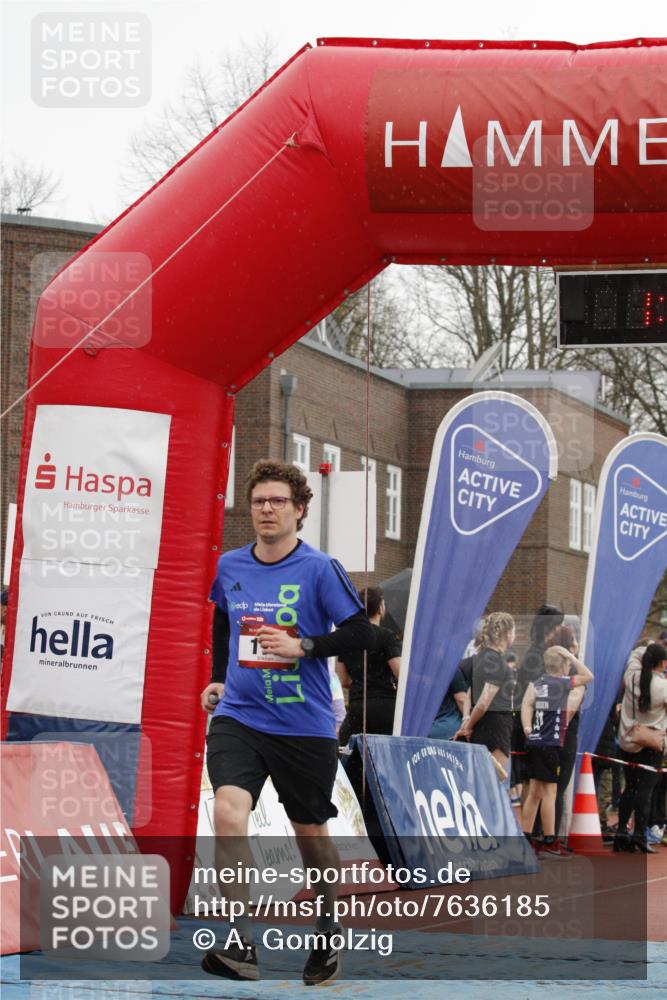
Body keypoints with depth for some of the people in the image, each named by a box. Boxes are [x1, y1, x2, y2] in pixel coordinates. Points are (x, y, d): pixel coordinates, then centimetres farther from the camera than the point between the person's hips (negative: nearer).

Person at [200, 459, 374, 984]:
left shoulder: (319, 569, -7)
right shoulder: (229, 567, 6)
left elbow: (362, 633, -9)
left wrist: (303, 646, -20)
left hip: (304, 725, -2)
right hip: (238, 716, 2)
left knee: (311, 833, 10)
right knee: (228, 812, -21)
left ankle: (329, 934, 36)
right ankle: (242, 945, -21)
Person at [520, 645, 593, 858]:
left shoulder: (535, 683, 10)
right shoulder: (563, 683, -5)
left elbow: (526, 704, -6)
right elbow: (589, 676, 7)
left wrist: (527, 728, -13)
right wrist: (571, 656, 6)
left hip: (533, 742, 7)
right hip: (551, 744, -7)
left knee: (534, 791, 12)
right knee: (549, 792, -4)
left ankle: (526, 838, 14)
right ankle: (550, 841, -2)